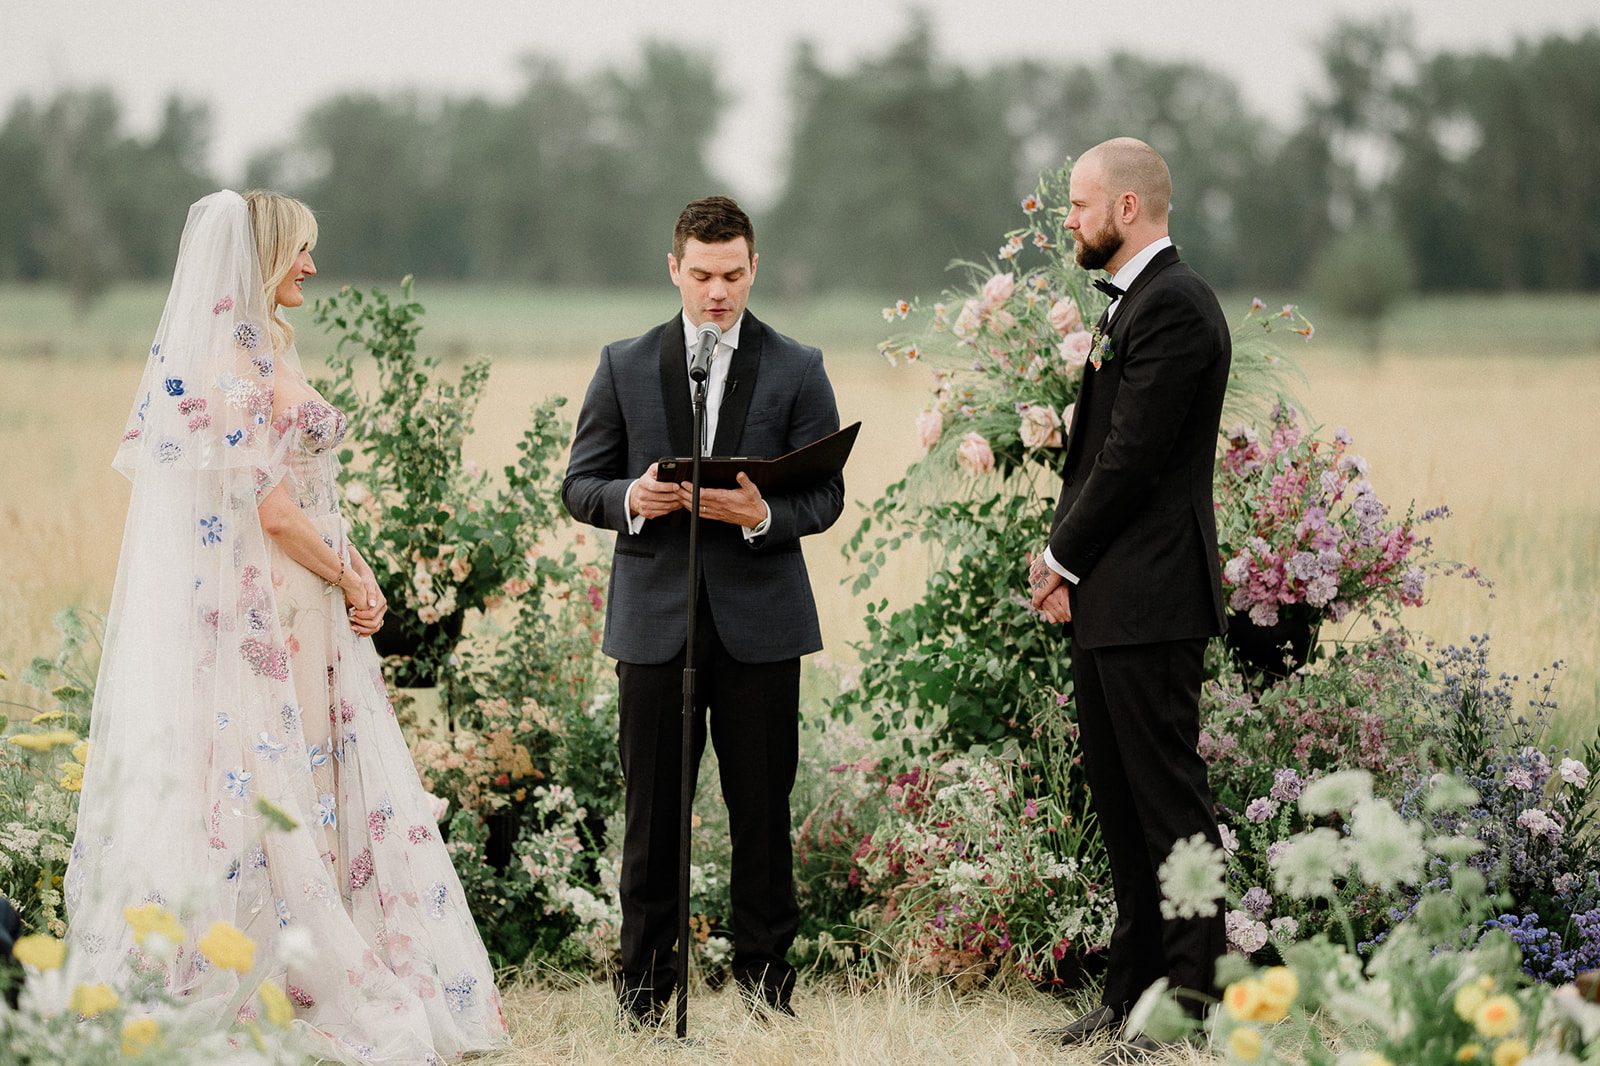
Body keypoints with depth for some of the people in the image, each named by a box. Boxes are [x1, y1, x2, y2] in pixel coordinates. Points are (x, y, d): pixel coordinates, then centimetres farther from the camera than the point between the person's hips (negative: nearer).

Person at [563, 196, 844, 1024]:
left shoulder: (796, 370, 5)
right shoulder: (625, 366, 8)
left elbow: (824, 496, 2)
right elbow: (579, 485, 8)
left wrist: (762, 515, -19)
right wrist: (630, 498, -14)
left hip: (760, 621, -1)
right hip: (655, 620, 1)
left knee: (762, 812, 3)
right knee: (652, 812, 4)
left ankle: (766, 980, 13)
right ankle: (644, 987, 12)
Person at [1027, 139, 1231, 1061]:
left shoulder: (1175, 304, -14)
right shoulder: (1132, 302, 18)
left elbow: (1134, 454, -18)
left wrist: (1064, 560, -9)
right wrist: (1065, 559, 7)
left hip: (1150, 598, -10)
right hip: (1109, 600, 10)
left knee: (1169, 797, -7)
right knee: (1118, 795, 14)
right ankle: (1135, 988, 21)